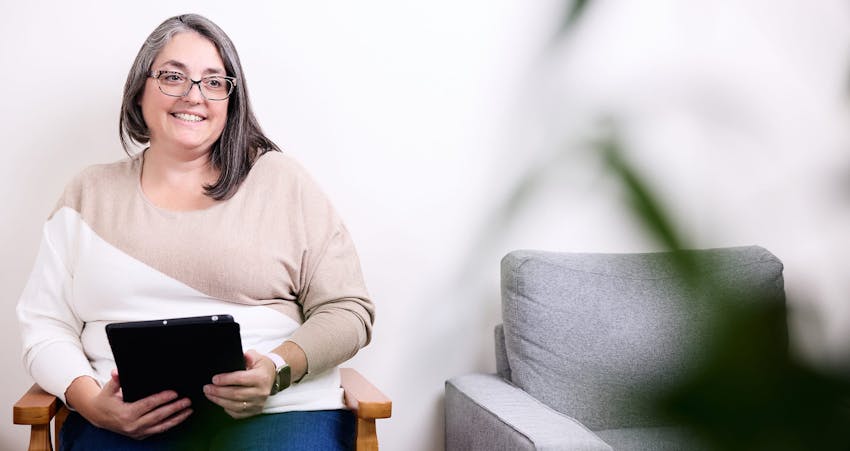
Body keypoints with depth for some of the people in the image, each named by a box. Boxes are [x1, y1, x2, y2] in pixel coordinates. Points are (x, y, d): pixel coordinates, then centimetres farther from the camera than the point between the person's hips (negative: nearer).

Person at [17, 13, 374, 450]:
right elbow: (45, 324, 12)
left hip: (275, 410, 0)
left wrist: (279, 368, -14)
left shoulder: (280, 180, 8)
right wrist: (90, 399, -8)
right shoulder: (90, 193, 14)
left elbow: (347, 310, 5)